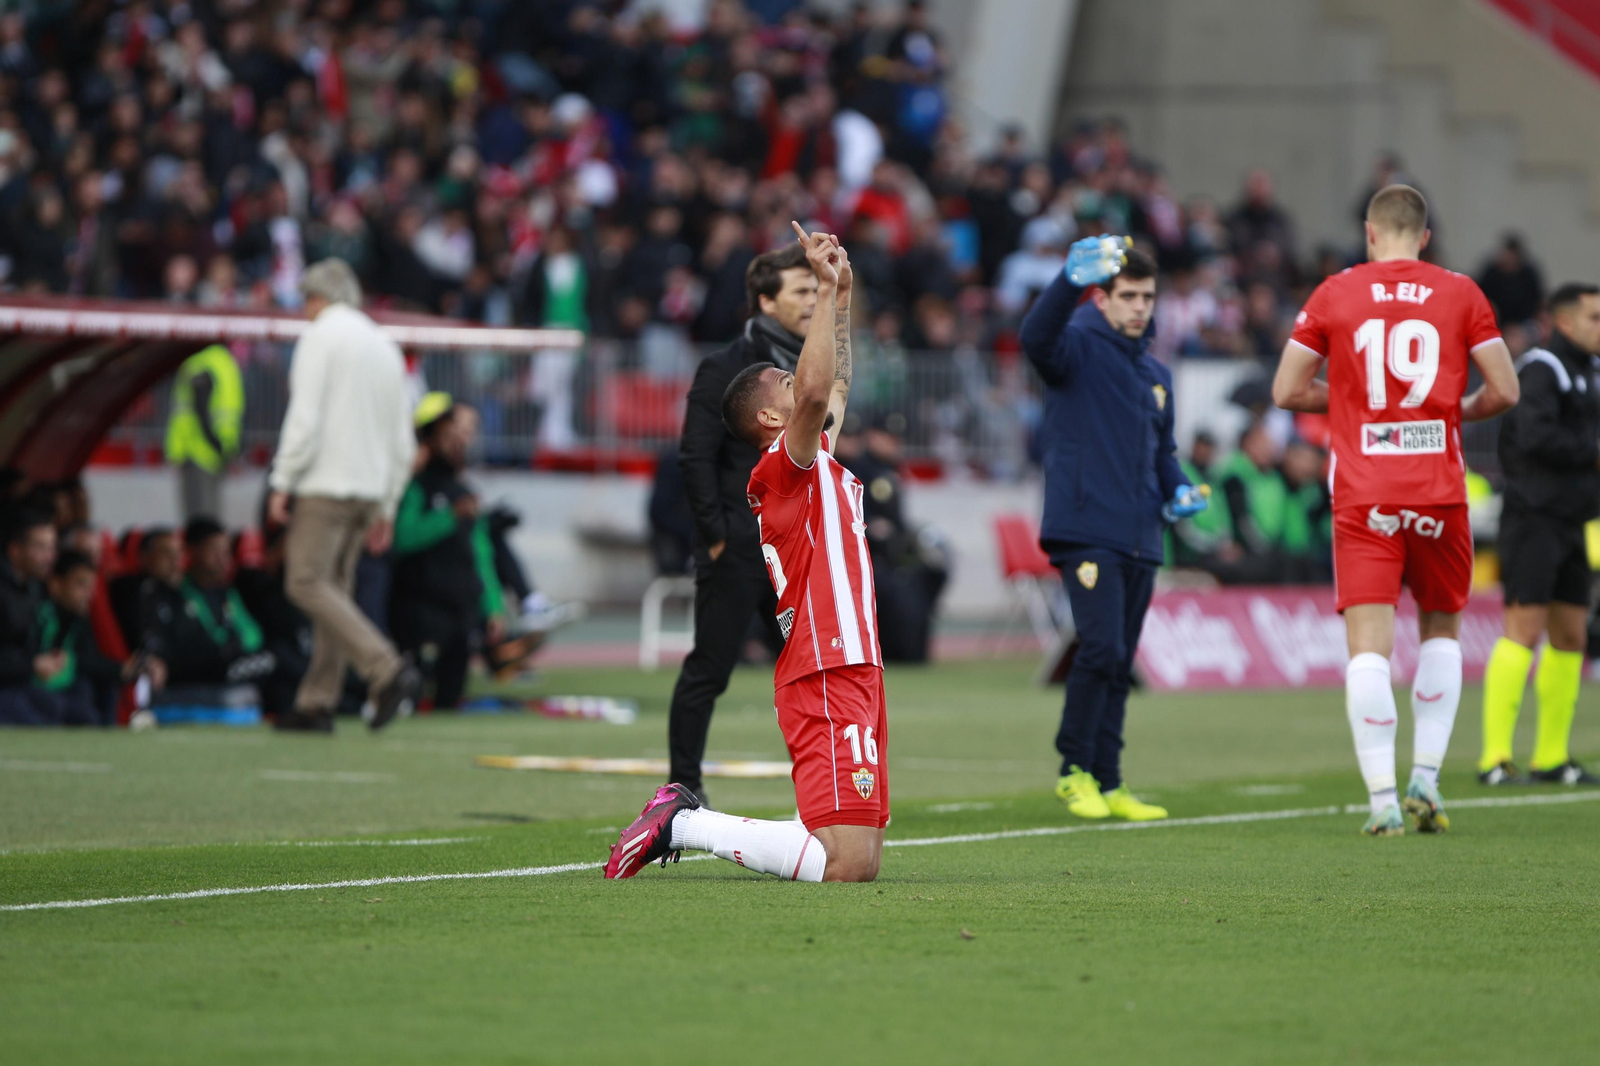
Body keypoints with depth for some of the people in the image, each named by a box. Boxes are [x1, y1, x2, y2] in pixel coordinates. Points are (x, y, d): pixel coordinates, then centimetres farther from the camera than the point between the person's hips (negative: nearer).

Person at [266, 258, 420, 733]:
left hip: (327, 482, -8)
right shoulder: (385, 346, 19)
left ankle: (388, 671, -25)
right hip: (370, 489, 8)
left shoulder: (320, 336, -3)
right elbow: (403, 440, 19)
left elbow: (305, 416, -14)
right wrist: (386, 509, 22)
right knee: (333, 587, 10)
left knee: (307, 583, -11)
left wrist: (282, 482, -11)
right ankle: (316, 704, 5)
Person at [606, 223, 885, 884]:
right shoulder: (784, 467, -7)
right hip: (828, 680, -10)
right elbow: (815, 391, -26)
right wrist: (827, 291, -20)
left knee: (862, 859, 7)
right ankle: (686, 826, -9)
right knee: (847, 866, -18)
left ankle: (686, 817, 11)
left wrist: (841, 299, 30)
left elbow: (833, 387, 37)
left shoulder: (814, 467, 20)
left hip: (850, 675, 10)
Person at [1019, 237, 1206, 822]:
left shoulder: (1156, 374, 21)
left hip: (1140, 539, 7)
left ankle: (1107, 784, 13)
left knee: (1119, 665, 9)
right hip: (1086, 529, -7)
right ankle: (1075, 769, -3)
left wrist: (1178, 490, 10)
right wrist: (1073, 278, -41)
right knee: (1102, 648, -17)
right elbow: (1037, 338, -26)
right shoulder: (1079, 346, -2)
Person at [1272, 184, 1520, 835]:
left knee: (1369, 646, -4)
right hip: (1438, 489, 1)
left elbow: (1286, 391, 5)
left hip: (1362, 496, -1)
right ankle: (1425, 779, 10)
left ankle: (1382, 799, -13)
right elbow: (1504, 391, 1)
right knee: (1442, 629, 19)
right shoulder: (1460, 294, 3)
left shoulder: (1333, 295, 3)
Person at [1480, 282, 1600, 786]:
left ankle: (1552, 756, 14)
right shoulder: (1541, 370, -11)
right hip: (1533, 518, -9)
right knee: (1524, 631, -13)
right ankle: (1495, 758, -15)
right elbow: (1535, 437, -24)